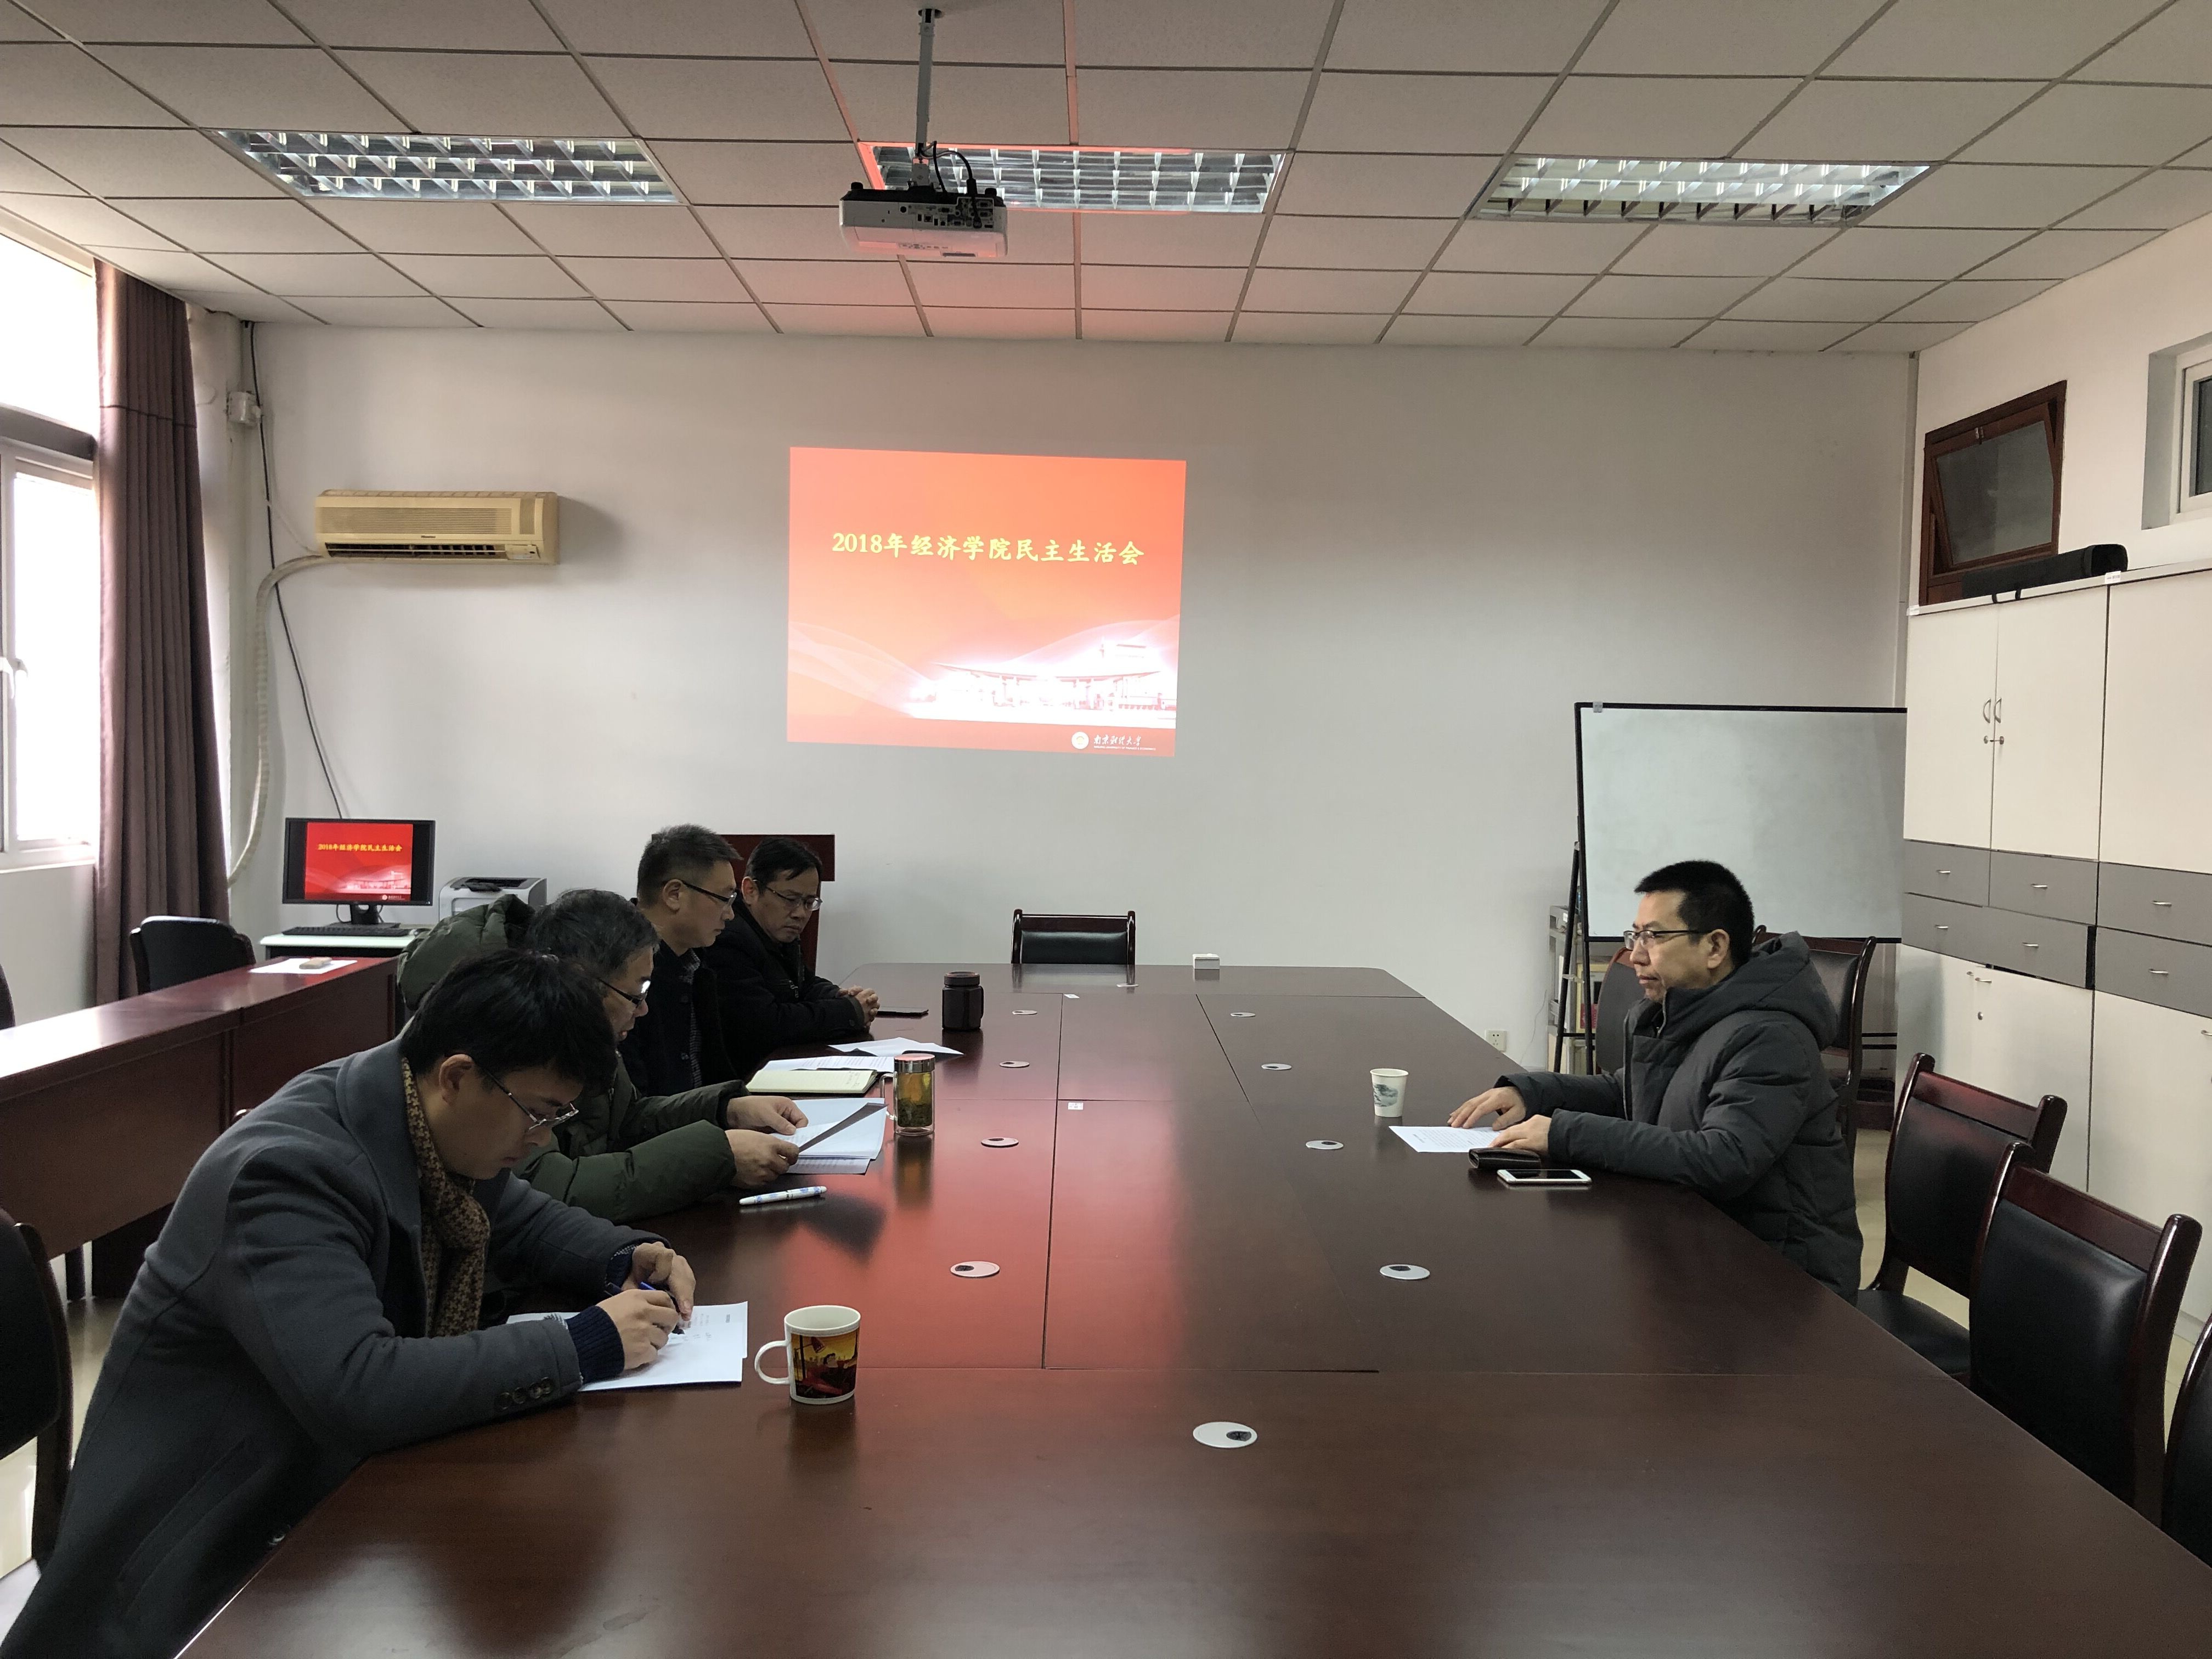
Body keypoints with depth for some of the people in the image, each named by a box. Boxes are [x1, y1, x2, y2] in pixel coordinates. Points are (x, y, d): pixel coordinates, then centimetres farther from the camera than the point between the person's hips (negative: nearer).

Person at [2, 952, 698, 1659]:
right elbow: (353, 1390, -39)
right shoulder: (288, 1171, -29)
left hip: (344, 1470, 8)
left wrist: (626, 1258, -5)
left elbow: (519, 1216, 15)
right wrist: (581, 1347, -32)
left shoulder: (437, 1124, -5)